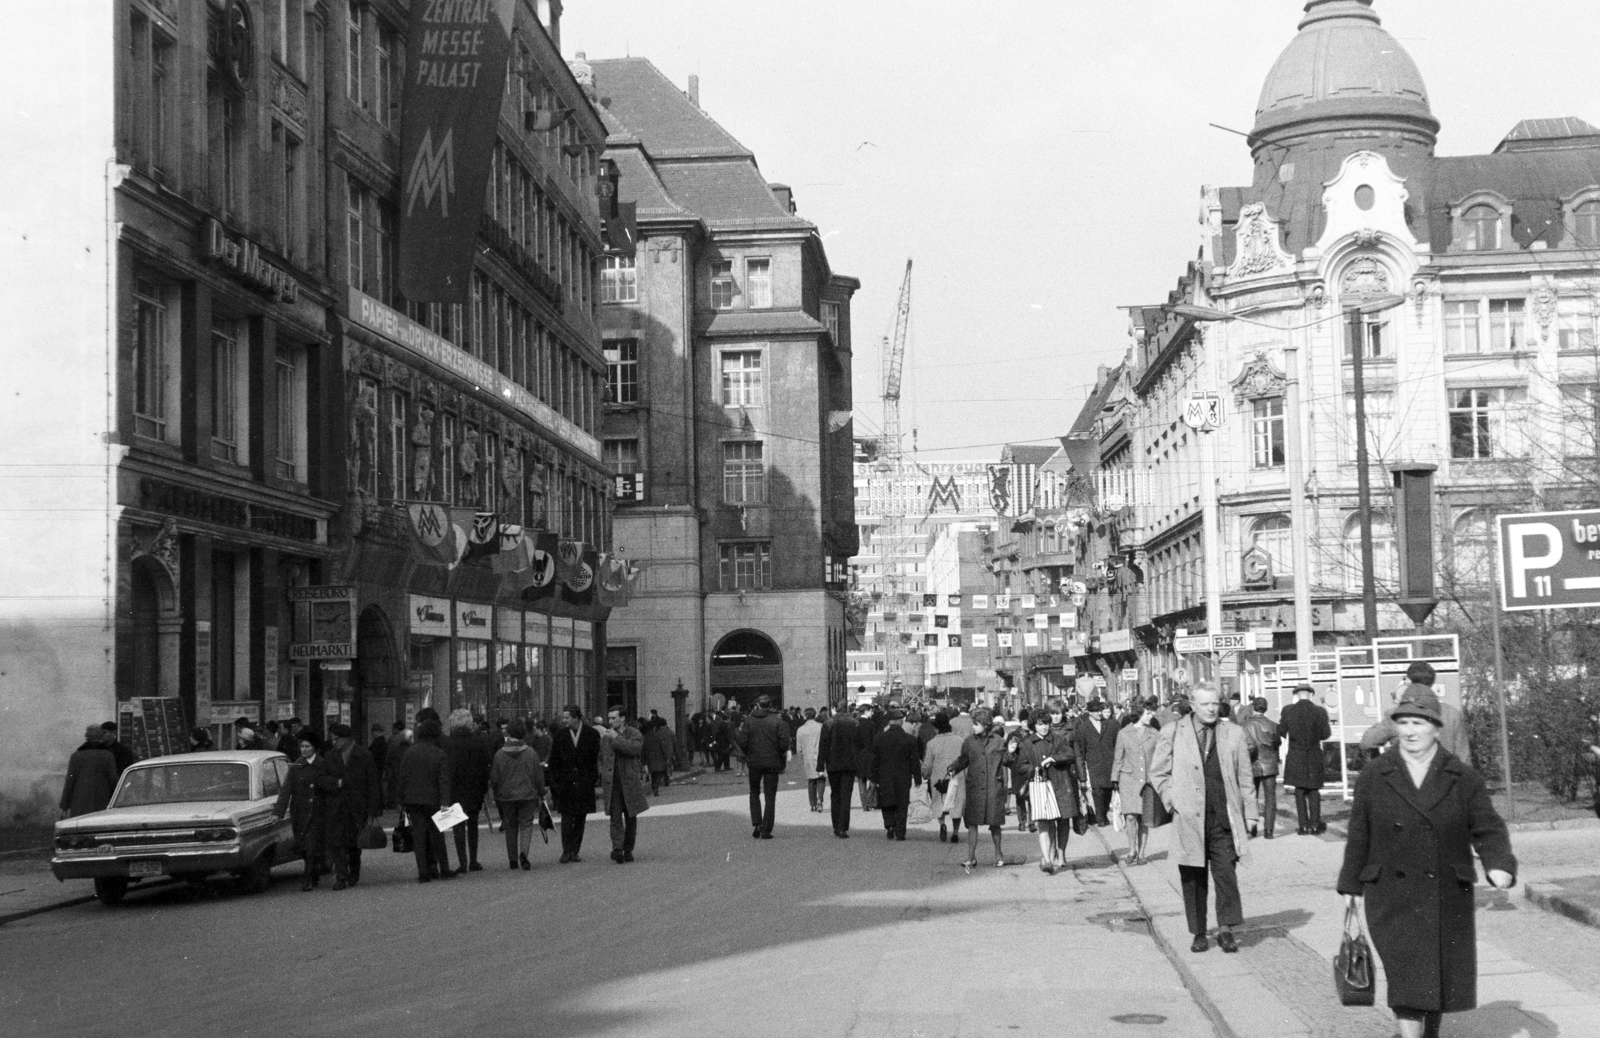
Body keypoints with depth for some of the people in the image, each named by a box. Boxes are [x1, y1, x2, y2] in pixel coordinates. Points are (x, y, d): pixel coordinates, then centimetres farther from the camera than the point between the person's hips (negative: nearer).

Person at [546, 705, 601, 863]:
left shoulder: (592, 735, 0)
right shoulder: (559, 736, 3)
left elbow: (596, 759, 2)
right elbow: (553, 762, 5)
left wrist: (595, 779, -7)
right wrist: (553, 784, 0)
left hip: (584, 784, 0)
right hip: (565, 783, 0)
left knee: (580, 819, 6)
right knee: (567, 818, -7)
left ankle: (574, 852, 14)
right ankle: (566, 852, -5)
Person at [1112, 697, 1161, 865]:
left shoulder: (1155, 735, 8)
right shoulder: (1124, 733, 5)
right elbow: (1118, 758, 8)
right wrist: (1116, 780, 5)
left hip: (1148, 780, 2)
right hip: (1129, 778, -2)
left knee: (1144, 819, 3)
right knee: (1130, 815, -17)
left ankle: (1141, 853, 14)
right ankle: (1132, 850, -2)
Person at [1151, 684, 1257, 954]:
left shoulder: (1233, 734, 8)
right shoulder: (1172, 734, 3)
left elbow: (1244, 777, 11)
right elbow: (1158, 773, 9)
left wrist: (1249, 812, 7)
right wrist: (1174, 801, -2)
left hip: (1224, 818, 0)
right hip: (1189, 818, 0)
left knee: (1226, 873, -6)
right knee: (1193, 878, 4)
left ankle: (1226, 929, 3)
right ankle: (1199, 933, 12)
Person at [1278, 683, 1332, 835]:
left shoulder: (1288, 711, -9)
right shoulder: (1320, 711, -9)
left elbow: (1282, 733, -1)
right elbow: (1325, 734, -1)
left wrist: (1280, 721, 17)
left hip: (1296, 758, 0)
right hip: (1314, 757, 0)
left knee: (1300, 791, 8)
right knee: (1313, 791, 12)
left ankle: (1303, 825, 5)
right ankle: (1314, 825, 8)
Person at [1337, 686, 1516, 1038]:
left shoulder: (1464, 778, -2)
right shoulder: (1373, 778, -1)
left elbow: (1488, 830, -5)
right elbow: (1359, 834, 5)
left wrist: (1500, 867, -22)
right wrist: (1351, 885, 8)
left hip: (1447, 897, 2)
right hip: (1393, 897, -2)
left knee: (1443, 976, 14)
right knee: (1407, 977, -13)